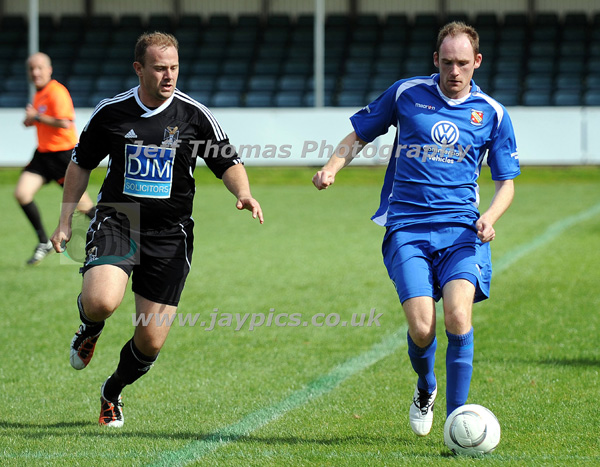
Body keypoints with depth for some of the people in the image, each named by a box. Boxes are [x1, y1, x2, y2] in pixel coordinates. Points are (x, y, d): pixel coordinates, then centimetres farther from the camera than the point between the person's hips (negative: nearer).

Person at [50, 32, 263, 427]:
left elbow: (228, 164, 0)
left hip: (170, 233, 1)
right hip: (117, 221, 0)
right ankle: (90, 330, 10)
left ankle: (113, 393, 31)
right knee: (101, 300, -30)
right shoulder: (110, 112, 0)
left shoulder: (195, 115, -3)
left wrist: (244, 194, -22)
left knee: (151, 341, -1)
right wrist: (66, 221, 9)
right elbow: (81, 164, 13)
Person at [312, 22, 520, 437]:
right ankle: (426, 388, 19)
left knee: (458, 316, -23)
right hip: (407, 227, 0)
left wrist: (490, 217, -6)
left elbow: (506, 181, 14)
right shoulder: (406, 94, 7)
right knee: (422, 328, -16)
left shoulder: (492, 114, 8)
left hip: (461, 229, 1)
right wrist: (332, 167, -2)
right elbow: (359, 135, 17)